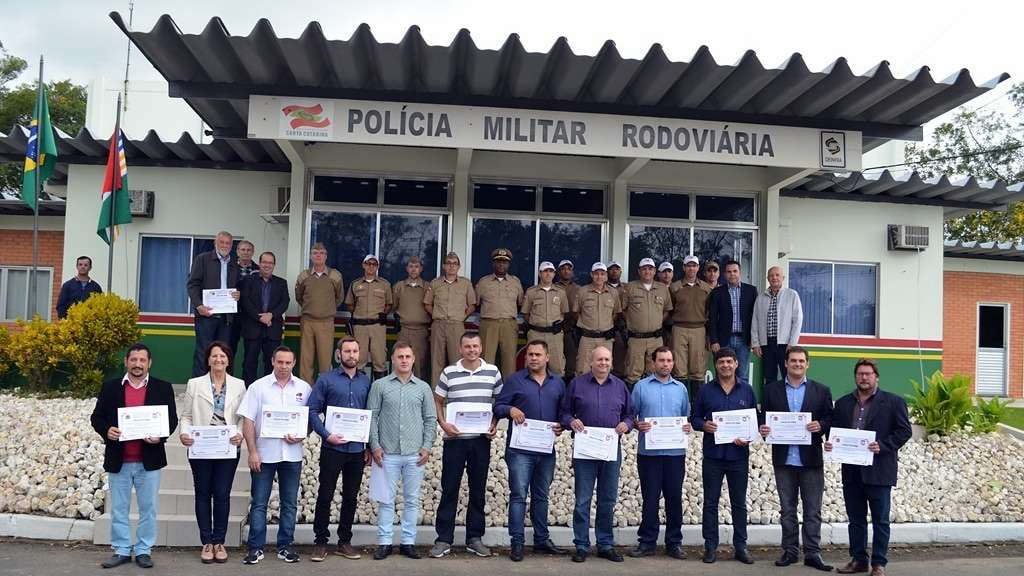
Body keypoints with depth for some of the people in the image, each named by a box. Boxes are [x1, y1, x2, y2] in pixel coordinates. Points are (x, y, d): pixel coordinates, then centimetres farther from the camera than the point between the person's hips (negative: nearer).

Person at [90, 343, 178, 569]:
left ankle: (144, 550, 17)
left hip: (149, 460, -1)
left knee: (148, 508, 6)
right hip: (118, 461, 1)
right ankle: (121, 550, 21)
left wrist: (160, 436, -15)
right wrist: (106, 430, -13)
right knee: (118, 509, 10)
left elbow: (172, 418, 3)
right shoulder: (110, 387, 5)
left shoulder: (163, 388, 3)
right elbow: (96, 417, 7)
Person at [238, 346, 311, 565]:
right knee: (259, 503, 3)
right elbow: (248, 422, -4)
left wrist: (301, 436, -10)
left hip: (292, 454, 2)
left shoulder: (303, 388, 4)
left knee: (290, 503, 8)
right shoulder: (258, 387, -2)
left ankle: (285, 546, 18)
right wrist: (252, 452, -10)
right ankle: (256, 547, 12)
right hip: (263, 454, -2)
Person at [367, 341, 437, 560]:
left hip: (415, 454, 2)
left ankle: (408, 542, 16)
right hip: (387, 453, -2)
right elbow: (372, 417, 2)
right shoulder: (380, 385, 3)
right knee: (387, 500, 3)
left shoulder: (423, 388, 8)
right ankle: (384, 542, 12)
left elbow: (430, 419, 9)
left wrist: (427, 446, 0)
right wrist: (375, 446, -5)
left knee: (412, 500, 7)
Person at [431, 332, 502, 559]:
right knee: (449, 489, 3)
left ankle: (475, 538, 20)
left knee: (478, 490, 9)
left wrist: (494, 425, -2)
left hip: (481, 439, 1)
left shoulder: (492, 372, 3)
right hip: (455, 438, -1)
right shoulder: (449, 373, 0)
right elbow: (438, 402, 8)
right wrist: (443, 424, -8)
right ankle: (444, 539, 12)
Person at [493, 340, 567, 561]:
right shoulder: (515, 380, 0)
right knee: (518, 495, -3)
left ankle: (542, 540, 24)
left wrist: (561, 426, -3)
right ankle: (517, 543, 3)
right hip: (520, 449, -4)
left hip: (546, 450, 4)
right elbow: (498, 406, 0)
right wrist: (510, 409, -20)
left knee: (541, 496, 14)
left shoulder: (557, 383, 11)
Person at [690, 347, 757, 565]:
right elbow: (694, 418, 6)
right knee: (711, 502, 5)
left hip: (739, 455, 1)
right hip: (713, 455, 0)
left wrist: (749, 437, -9)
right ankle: (711, 547, 12)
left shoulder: (747, 390, 5)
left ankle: (740, 546, 18)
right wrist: (704, 425, -15)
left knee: (739, 503, 8)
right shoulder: (706, 390, 3)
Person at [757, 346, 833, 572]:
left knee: (813, 510, 3)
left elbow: (830, 419, 3)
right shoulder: (771, 390, 7)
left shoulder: (821, 391, 5)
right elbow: (764, 418, 8)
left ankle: (813, 553, 10)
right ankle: (790, 551, 19)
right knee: (787, 509, 10)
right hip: (783, 459, 1)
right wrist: (763, 428, -13)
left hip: (811, 459, -1)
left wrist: (821, 425, -17)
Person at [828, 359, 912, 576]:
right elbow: (835, 430, 15)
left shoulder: (893, 402, 0)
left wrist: (883, 446, -17)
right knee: (855, 519, 11)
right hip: (851, 471, 4)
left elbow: (904, 431, -5)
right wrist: (830, 444, -6)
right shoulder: (843, 403, 12)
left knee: (880, 521, 3)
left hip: (878, 470, -4)